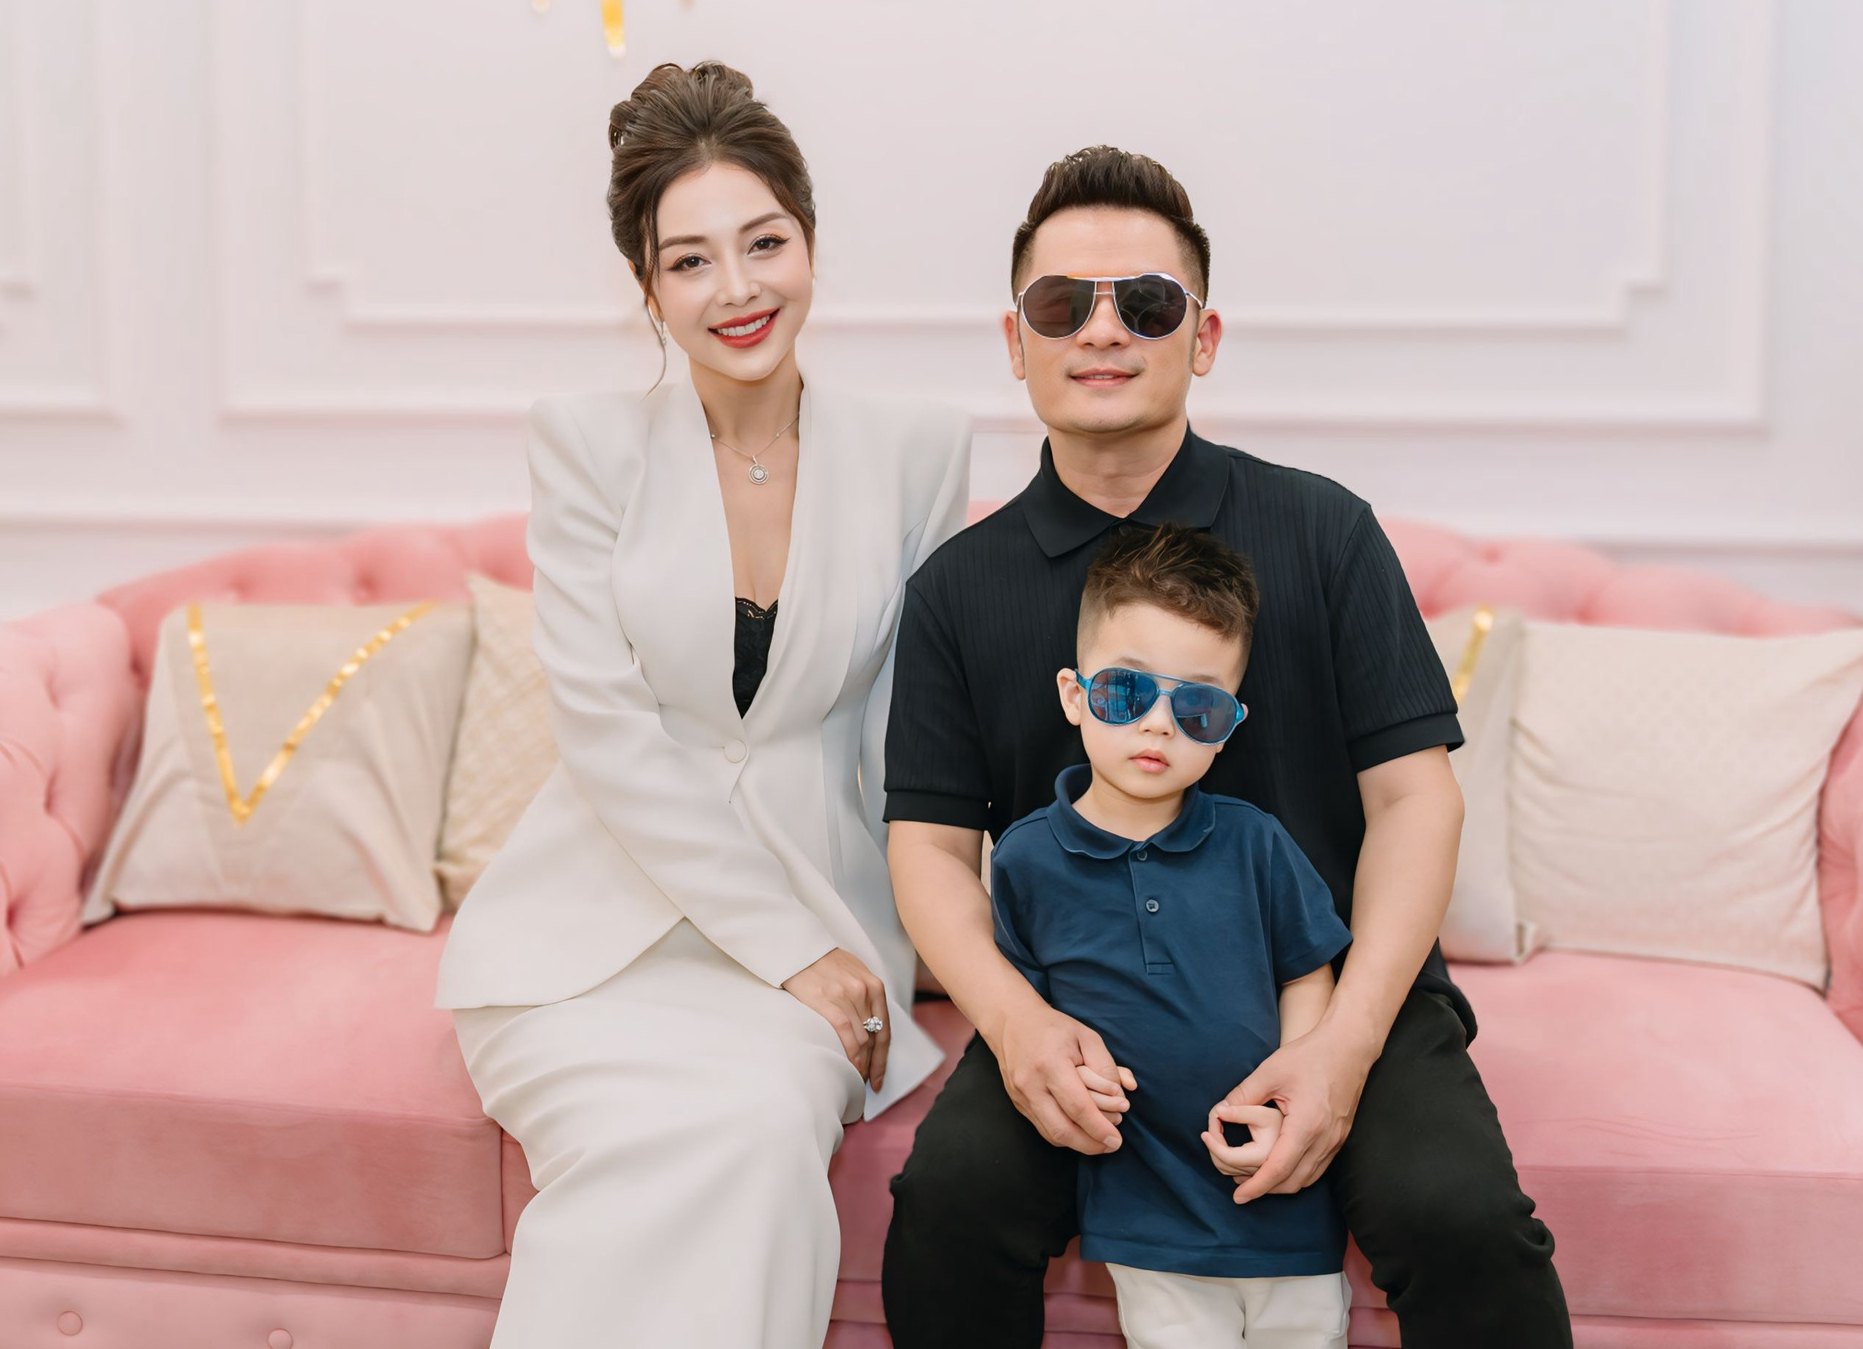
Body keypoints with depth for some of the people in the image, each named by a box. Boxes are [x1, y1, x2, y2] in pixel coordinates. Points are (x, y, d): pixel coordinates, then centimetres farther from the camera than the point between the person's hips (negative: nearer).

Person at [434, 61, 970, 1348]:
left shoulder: (917, 448, 3)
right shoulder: (591, 442, -1)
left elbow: (912, 723, 7)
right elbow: (605, 724, -8)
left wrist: (851, 948, -2)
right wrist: (793, 946, -13)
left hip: (816, 917, 1)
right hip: (604, 918, -1)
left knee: (768, 1115, -30)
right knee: (706, 1133, -31)